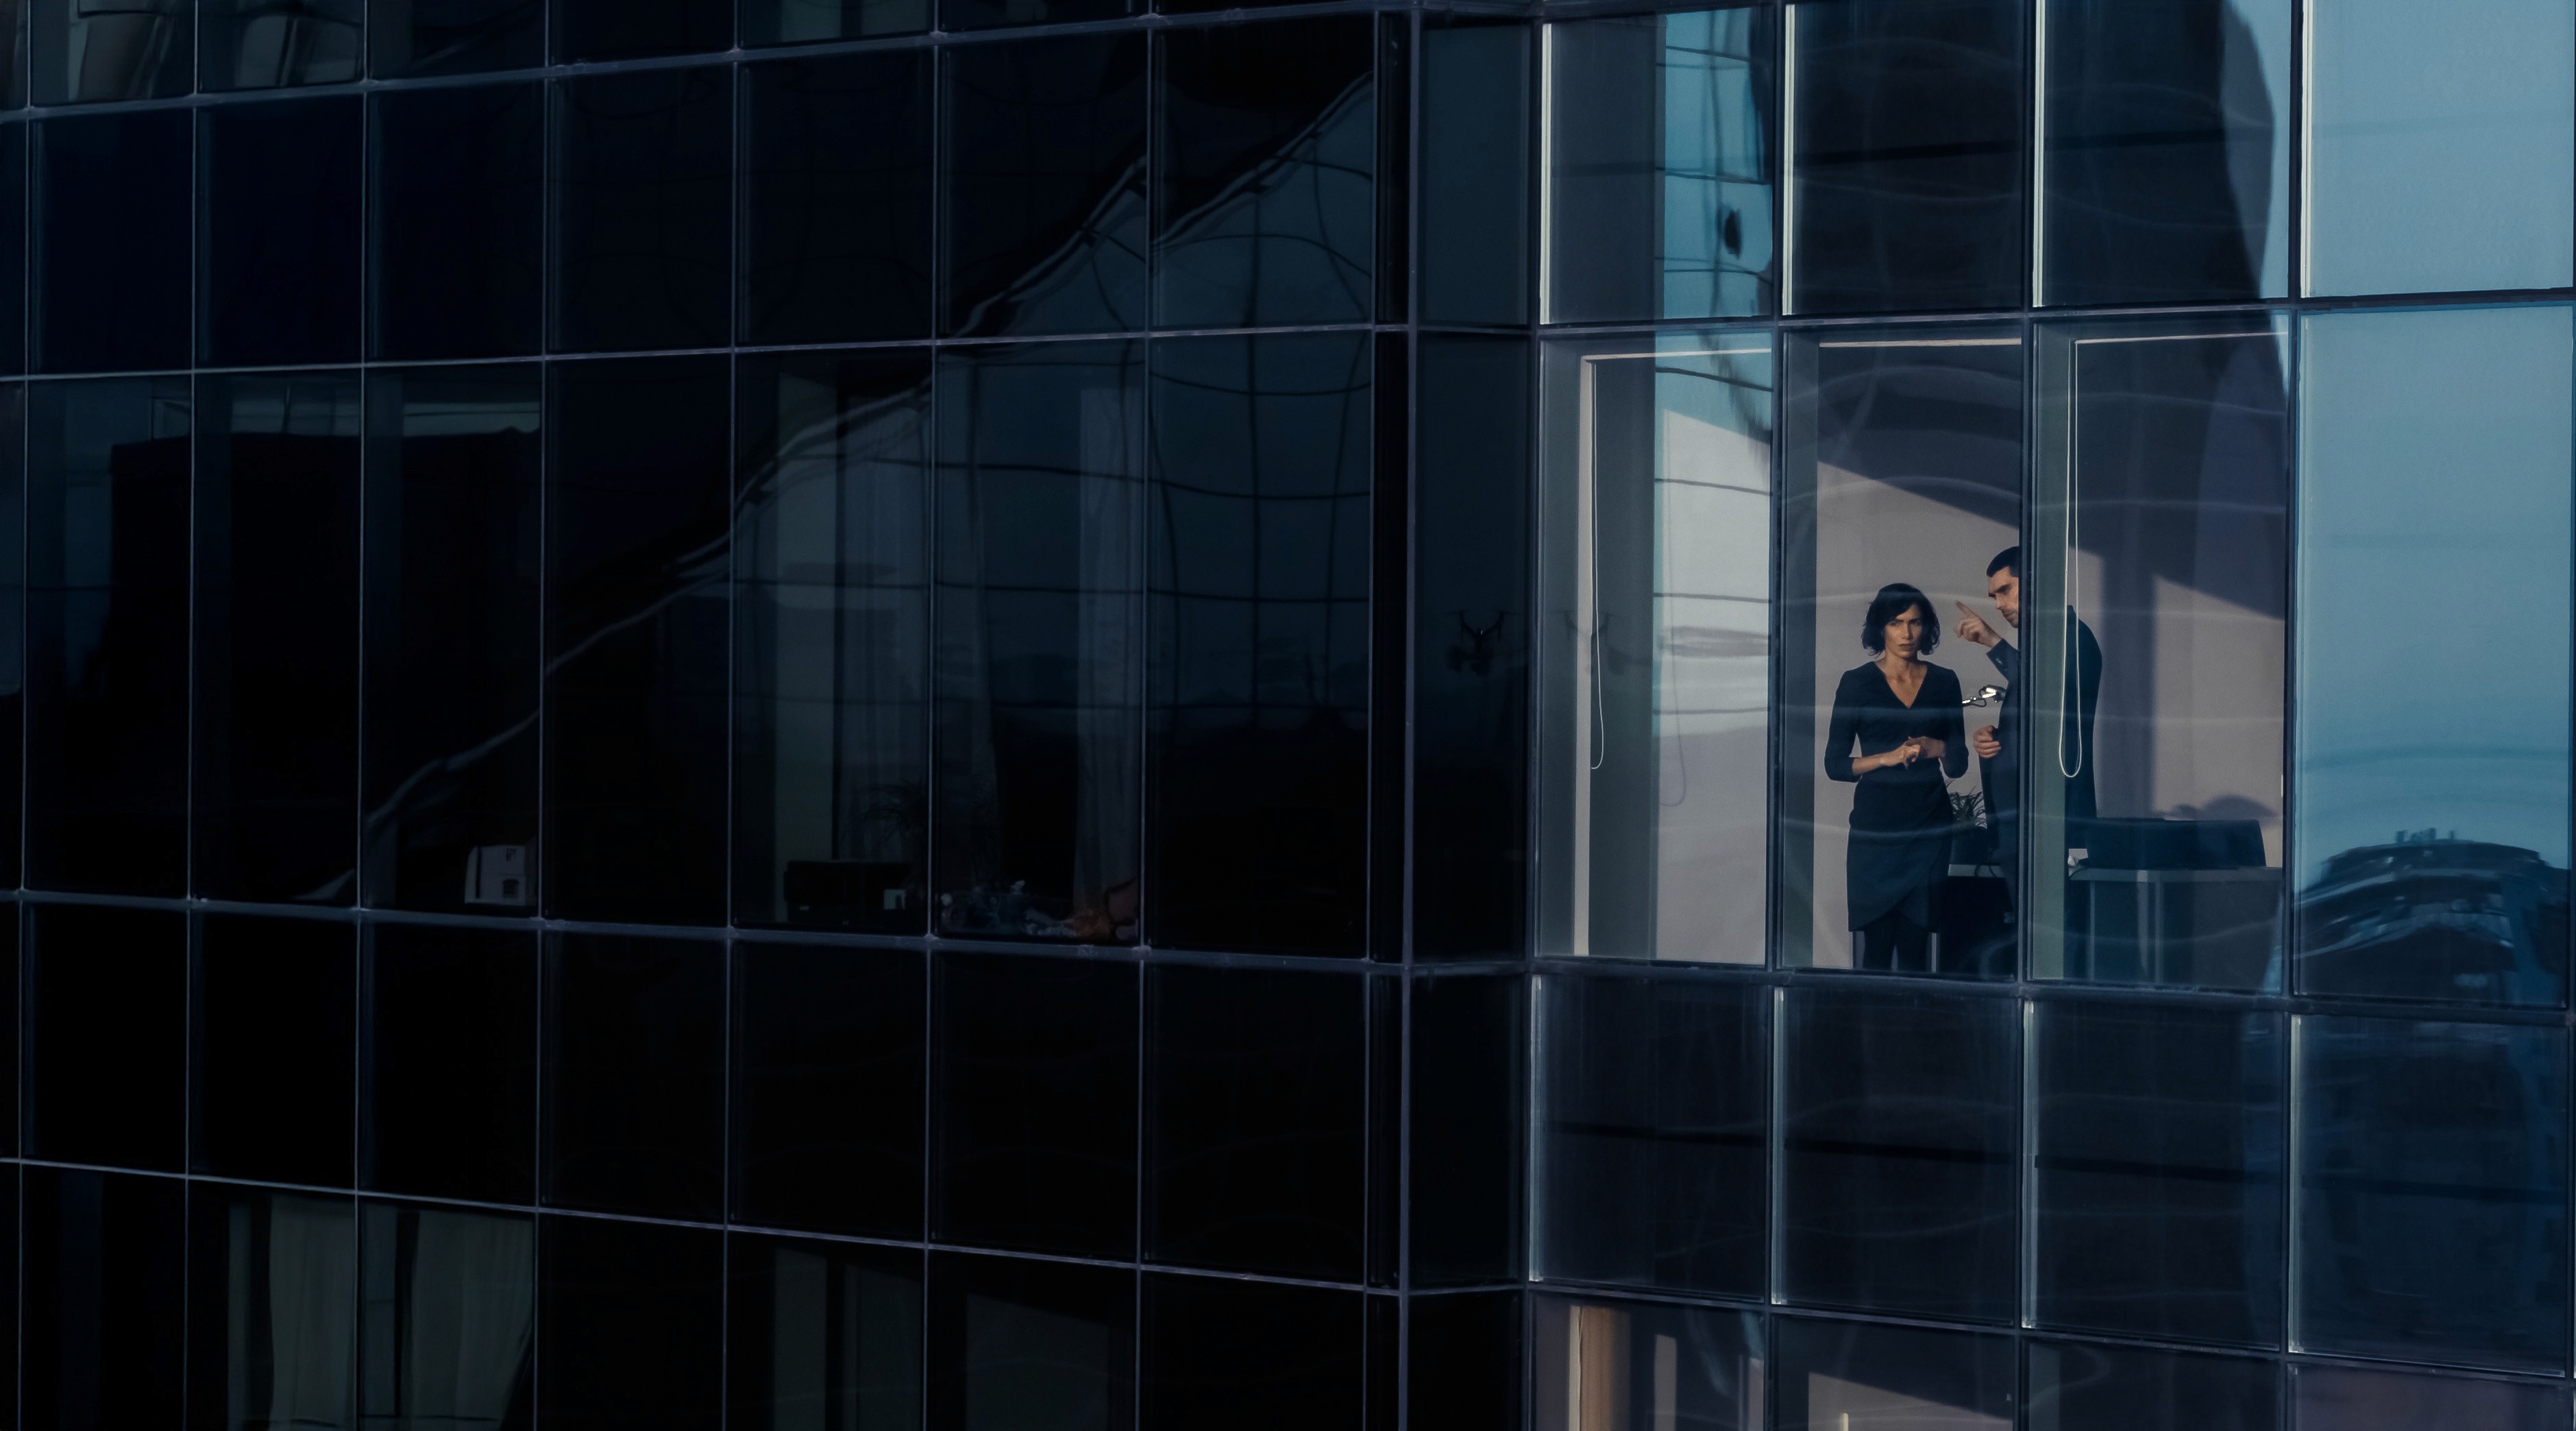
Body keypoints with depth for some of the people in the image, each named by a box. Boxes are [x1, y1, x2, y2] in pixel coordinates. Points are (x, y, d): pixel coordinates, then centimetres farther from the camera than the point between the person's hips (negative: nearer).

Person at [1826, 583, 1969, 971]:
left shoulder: (1944, 682, 9)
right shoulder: (1857, 683, 1)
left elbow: (1959, 764, 13)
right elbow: (1834, 764, -1)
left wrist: (1938, 749, -9)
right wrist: (1888, 757, -15)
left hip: (1929, 828, 2)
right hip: (1876, 829, -2)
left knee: (1915, 946, -1)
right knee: (1877, 944, -6)